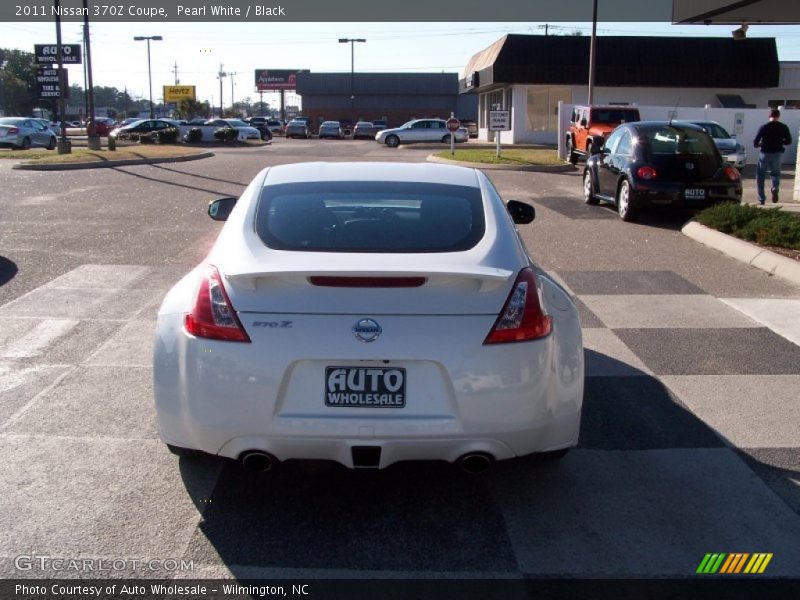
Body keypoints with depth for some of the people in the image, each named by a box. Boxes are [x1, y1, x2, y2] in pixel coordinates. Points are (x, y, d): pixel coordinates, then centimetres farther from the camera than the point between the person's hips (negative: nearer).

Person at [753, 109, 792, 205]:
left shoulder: (763, 127, -7)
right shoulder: (783, 127, -1)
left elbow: (755, 142, -10)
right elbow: (788, 141, 2)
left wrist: (758, 145, 12)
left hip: (764, 153, -2)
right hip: (777, 154, 2)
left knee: (760, 176, 10)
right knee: (776, 173, 20)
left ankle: (761, 199, 5)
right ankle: (775, 187, -12)